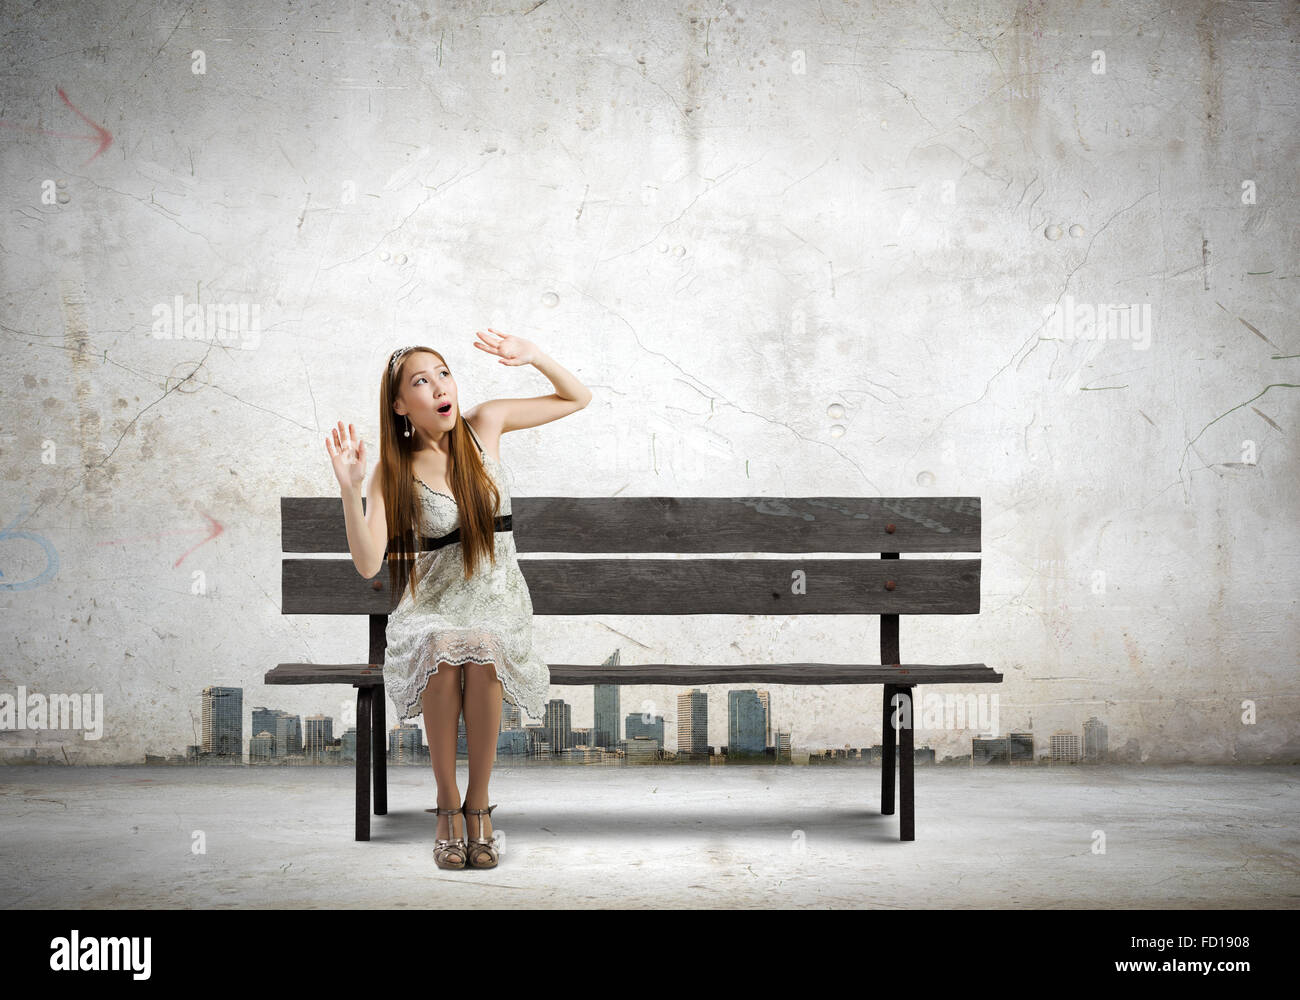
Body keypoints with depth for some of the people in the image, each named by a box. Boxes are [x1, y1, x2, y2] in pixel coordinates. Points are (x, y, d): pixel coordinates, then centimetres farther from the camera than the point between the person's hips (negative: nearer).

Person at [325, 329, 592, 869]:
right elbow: (367, 564, -17)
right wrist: (349, 490, -30)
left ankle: (478, 800, -15)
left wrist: (533, 355, -13)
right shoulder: (394, 470, -8)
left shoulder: (485, 423, -3)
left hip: (496, 594, 1)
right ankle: (446, 800, -16)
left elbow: (578, 398, 4)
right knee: (443, 657, -34)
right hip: (434, 599, -1)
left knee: (484, 657, -33)